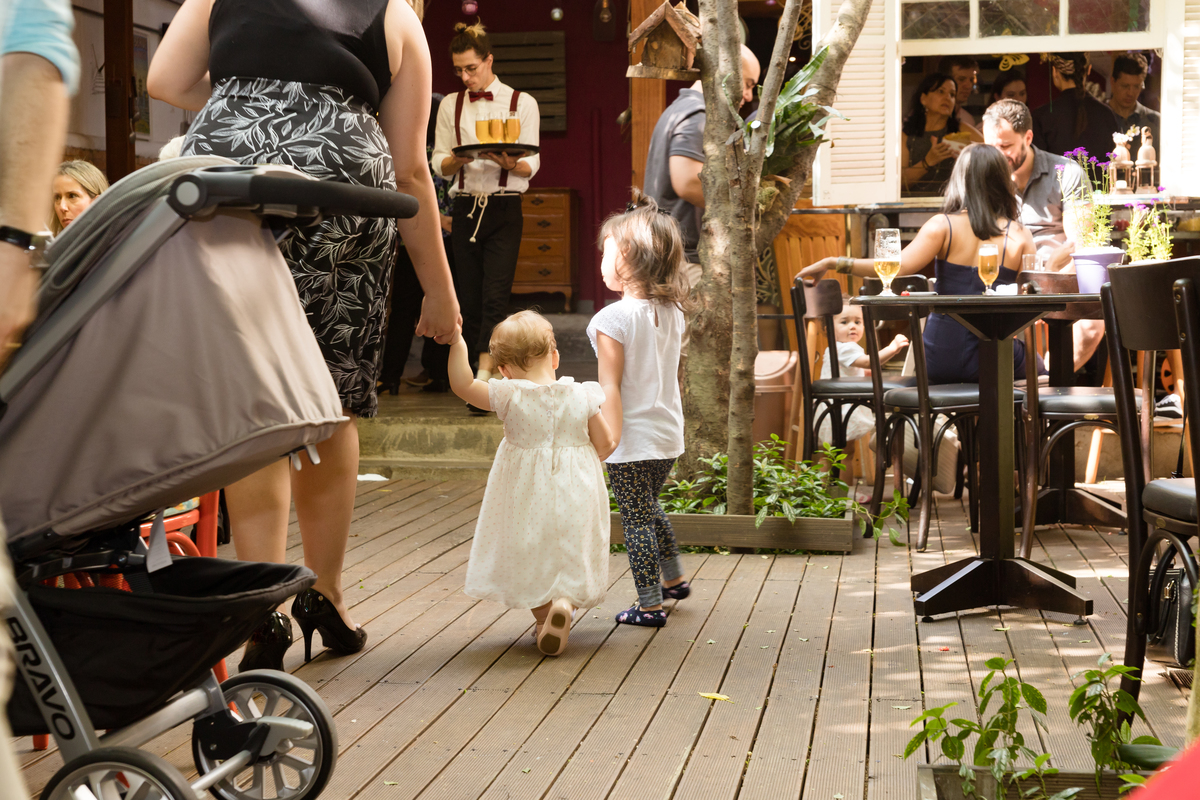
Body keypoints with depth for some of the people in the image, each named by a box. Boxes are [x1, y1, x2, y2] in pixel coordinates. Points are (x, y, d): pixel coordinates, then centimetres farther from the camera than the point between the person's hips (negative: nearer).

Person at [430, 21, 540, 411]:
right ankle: (486, 381, 10)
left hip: (504, 208, -3)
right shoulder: (450, 105, 13)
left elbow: (531, 165, 0)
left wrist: (509, 163, -23)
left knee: (495, 296, -15)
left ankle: (483, 378, -22)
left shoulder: (521, 103, 4)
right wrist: (460, 159, -14)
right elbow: (439, 164, 9)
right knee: (470, 299, 3)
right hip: (465, 207, 3)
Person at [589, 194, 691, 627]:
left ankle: (650, 604, 8)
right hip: (668, 432, 7)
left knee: (636, 518, 3)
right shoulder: (672, 312, 3)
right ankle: (673, 578, 39)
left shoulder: (613, 319, -18)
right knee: (651, 507, 26)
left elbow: (610, 388, -18)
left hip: (632, 440, -7)